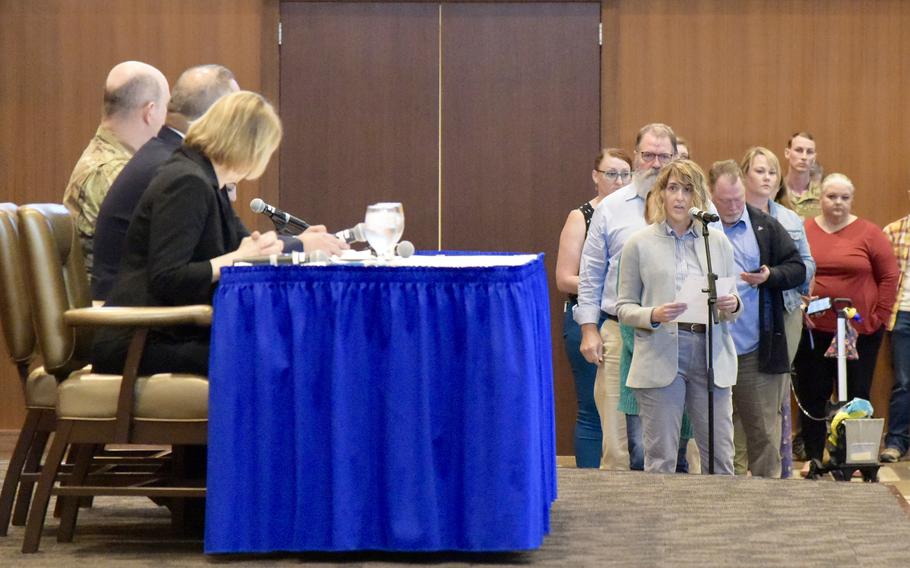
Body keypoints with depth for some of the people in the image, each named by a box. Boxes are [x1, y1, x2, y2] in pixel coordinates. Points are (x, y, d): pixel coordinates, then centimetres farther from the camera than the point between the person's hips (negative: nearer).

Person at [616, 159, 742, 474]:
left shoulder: (718, 241, 11)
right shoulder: (639, 243, 4)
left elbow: (732, 301, 17)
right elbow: (624, 306, 4)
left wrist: (732, 306, -6)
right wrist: (653, 315, -15)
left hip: (711, 354, 2)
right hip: (660, 357, -2)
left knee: (720, 457, 2)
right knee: (660, 459, 0)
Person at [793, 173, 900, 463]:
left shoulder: (869, 233, -1)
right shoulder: (802, 231, 2)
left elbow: (889, 276, 1)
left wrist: (879, 316, -3)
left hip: (859, 331, -1)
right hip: (812, 331, 1)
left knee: (856, 396, 3)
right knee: (812, 395, 7)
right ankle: (813, 458, 18)